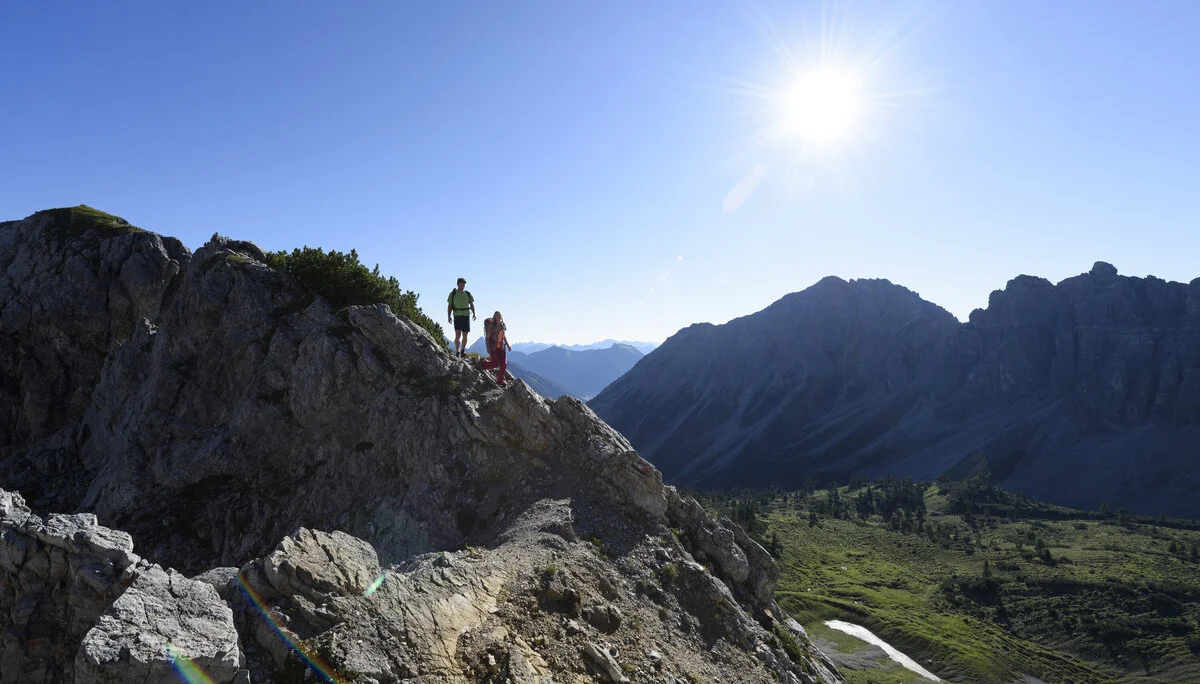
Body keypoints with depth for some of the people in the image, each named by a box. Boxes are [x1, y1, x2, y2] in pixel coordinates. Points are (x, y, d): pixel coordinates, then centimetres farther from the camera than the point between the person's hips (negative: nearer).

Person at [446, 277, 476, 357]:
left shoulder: (468, 294, 12)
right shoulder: (453, 293, 6)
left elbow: (472, 305, 13)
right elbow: (449, 306, 5)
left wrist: (473, 313, -4)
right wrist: (449, 316, -6)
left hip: (466, 315, 3)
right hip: (457, 315, -3)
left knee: (465, 335, 5)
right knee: (458, 334, -15)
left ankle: (462, 351, 18)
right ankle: (457, 352, -15)